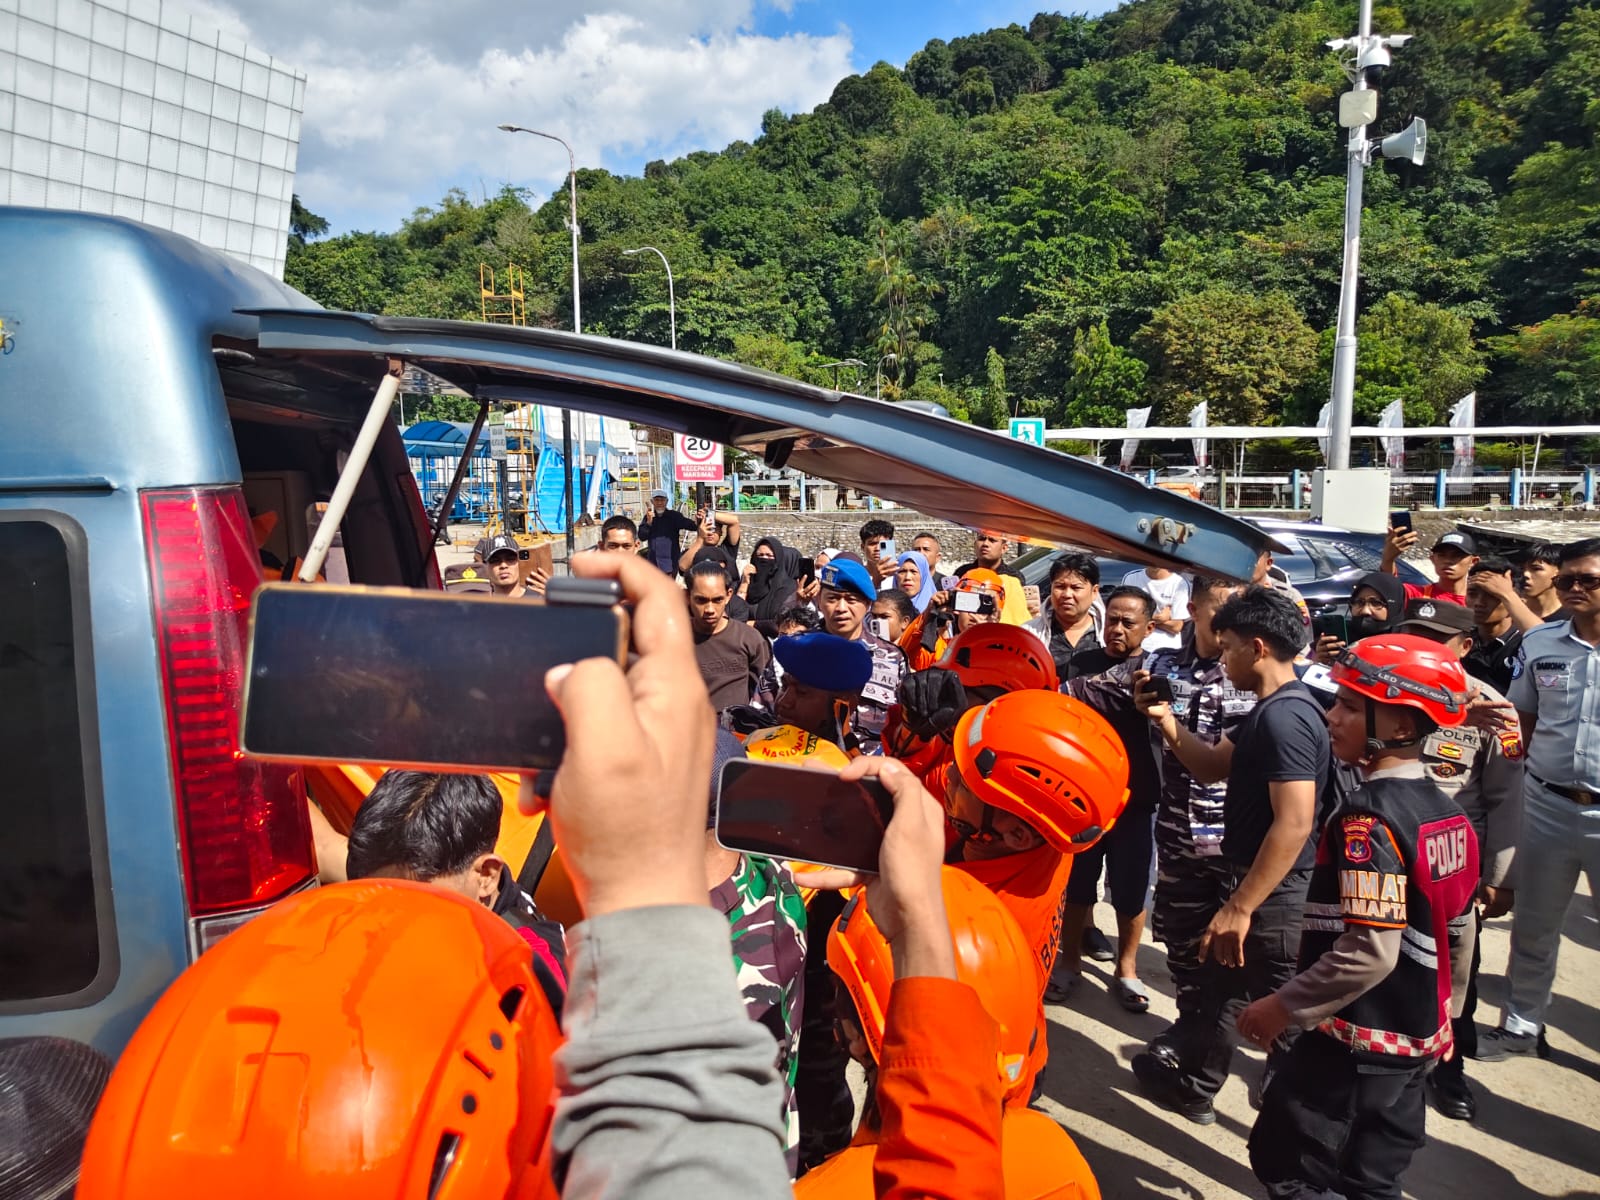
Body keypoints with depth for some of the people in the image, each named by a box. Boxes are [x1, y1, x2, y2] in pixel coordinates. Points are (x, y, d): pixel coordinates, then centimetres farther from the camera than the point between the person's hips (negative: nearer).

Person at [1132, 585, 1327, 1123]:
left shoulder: (1284, 715, -25)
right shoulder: (1271, 710, 8)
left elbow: (1294, 824, -30)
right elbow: (1212, 766, 14)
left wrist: (1239, 907, -28)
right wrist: (1165, 718, 1)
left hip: (1271, 894, -10)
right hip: (1251, 878, 11)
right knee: (1218, 982, 22)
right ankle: (1191, 1082, 37)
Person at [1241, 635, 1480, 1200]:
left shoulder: (1369, 816, -24)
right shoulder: (1448, 812, 4)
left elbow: (1370, 952, -28)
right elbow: (1459, 933, 13)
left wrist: (1283, 1006, -18)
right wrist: (1442, 1012, 25)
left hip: (1356, 1041, -9)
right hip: (1418, 1038, 9)